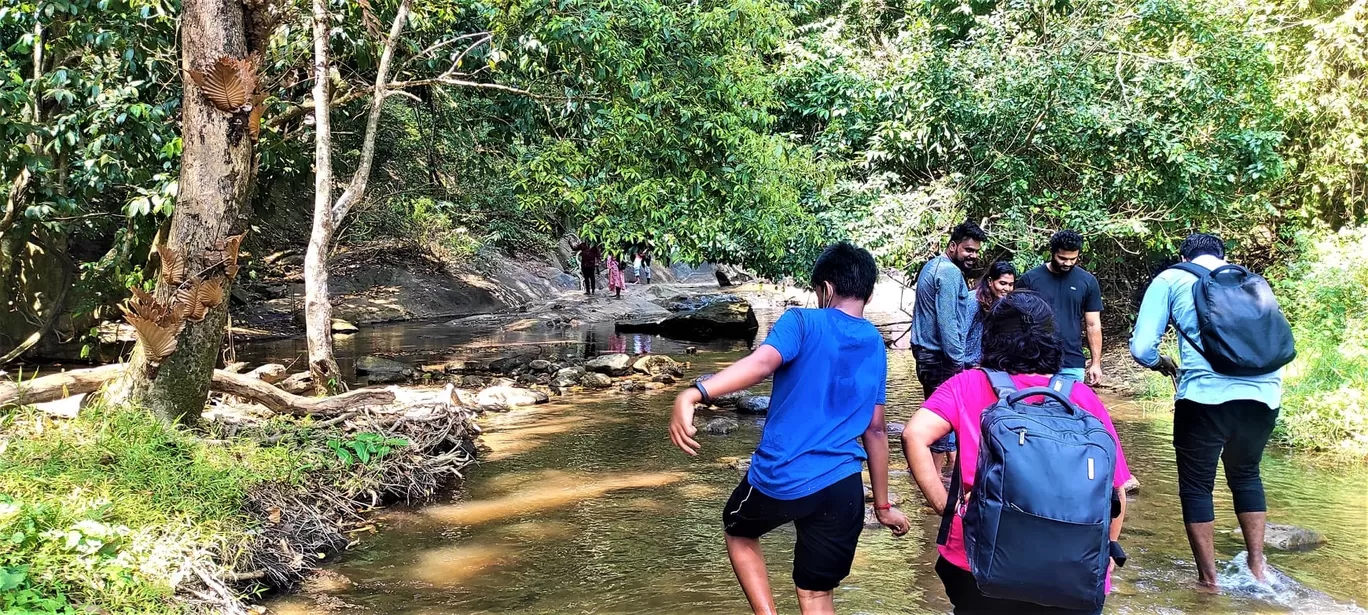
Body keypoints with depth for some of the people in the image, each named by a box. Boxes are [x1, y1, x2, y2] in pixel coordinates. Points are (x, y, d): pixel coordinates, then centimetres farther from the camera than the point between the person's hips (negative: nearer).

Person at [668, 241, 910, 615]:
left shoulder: (803, 322, -4)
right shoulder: (876, 347, 12)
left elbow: (762, 362, -25)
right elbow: (875, 431, 14)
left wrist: (693, 395, -37)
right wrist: (882, 505, 22)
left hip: (778, 479, -3)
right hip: (841, 486, 4)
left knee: (738, 532, 28)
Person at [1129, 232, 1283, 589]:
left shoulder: (1171, 280, 11)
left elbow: (1141, 348, 4)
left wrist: (1163, 364, 25)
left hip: (1206, 395, -4)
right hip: (1264, 392, 4)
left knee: (1196, 484, 13)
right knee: (1245, 474, 26)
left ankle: (1209, 580, 15)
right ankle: (1256, 568, 26)